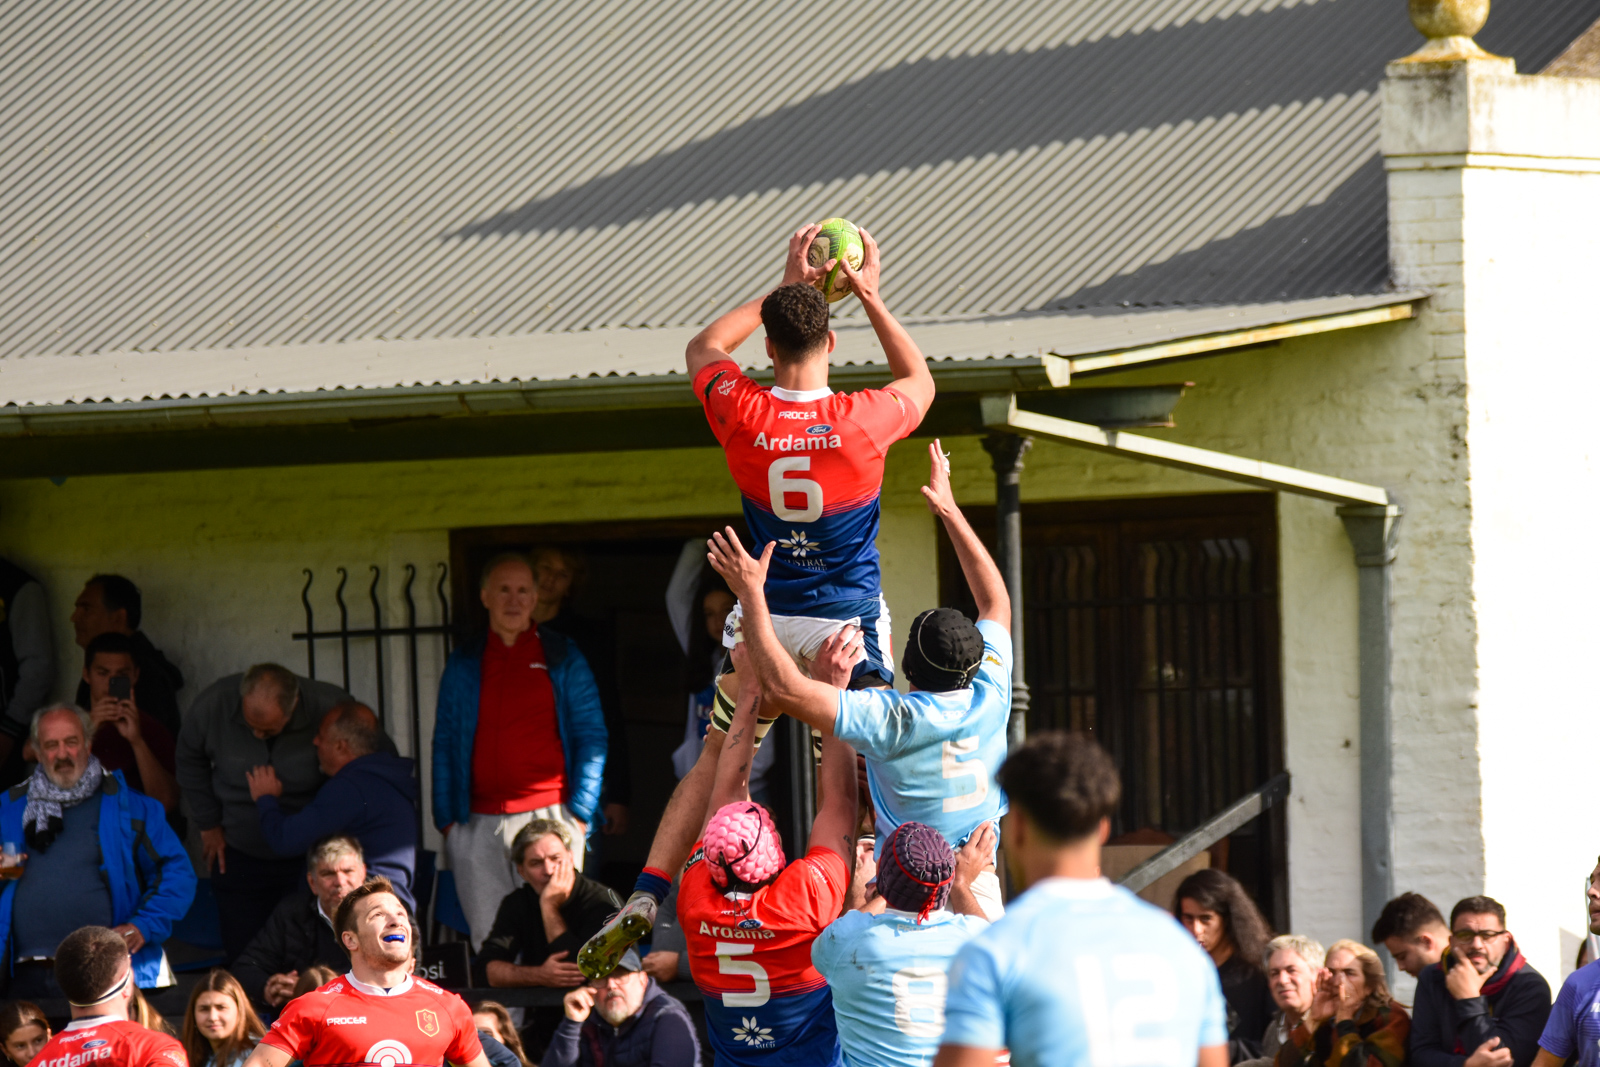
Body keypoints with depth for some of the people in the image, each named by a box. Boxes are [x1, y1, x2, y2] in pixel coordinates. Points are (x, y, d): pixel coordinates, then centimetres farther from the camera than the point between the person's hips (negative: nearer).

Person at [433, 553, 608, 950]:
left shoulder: (563, 658, 9)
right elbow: (444, 742, 14)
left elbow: (592, 737, 6)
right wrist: (445, 817, 4)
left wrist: (580, 812, -4)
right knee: (488, 939, 0)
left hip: (548, 815, -2)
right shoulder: (463, 664, 14)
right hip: (478, 824, 2)